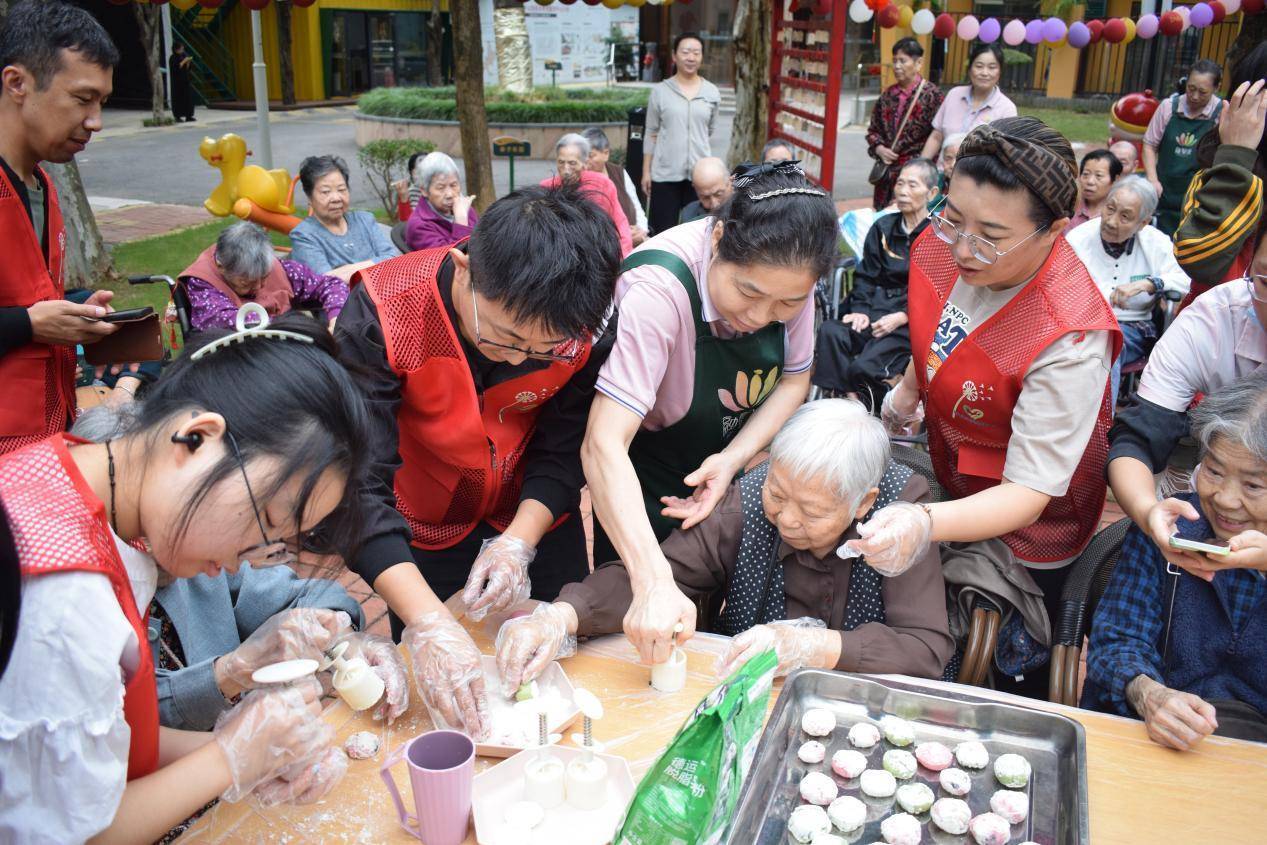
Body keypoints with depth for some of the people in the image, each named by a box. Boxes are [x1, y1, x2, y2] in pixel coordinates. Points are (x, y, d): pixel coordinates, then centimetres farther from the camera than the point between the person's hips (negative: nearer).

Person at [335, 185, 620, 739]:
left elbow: (564, 449, -14)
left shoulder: (586, 328, -25)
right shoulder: (383, 313, -33)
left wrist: (519, 541, -30)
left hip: (535, 523, 2)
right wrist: (427, 620, -45)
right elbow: (360, 481, -36)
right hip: (420, 532, -1)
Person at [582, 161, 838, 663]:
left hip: (723, 473, 5)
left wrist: (735, 457, -20)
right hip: (637, 488, -5)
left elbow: (794, 379, -2)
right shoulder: (660, 288, -36)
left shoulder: (786, 271, -18)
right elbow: (604, 445, -41)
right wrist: (653, 584, -51)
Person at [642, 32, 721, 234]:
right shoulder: (660, 91, 3)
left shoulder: (712, 93, 7)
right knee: (663, 232, 2)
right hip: (664, 173, -1)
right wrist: (646, 171, 3)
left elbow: (710, 133, 15)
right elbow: (651, 134, 5)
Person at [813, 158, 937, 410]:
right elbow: (866, 275, 14)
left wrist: (902, 317, -15)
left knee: (863, 367, -29)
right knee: (830, 332, -27)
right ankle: (846, 398, -22)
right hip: (874, 311, 5)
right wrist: (860, 310, -4)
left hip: (909, 322, -5)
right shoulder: (883, 227, 18)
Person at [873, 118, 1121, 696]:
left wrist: (926, 526, -53)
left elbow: (1028, 494, -37)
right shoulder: (946, 242, -19)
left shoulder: (1070, 341, -39)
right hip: (950, 480, 6)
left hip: (1022, 539, -6)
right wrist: (909, 388, 12)